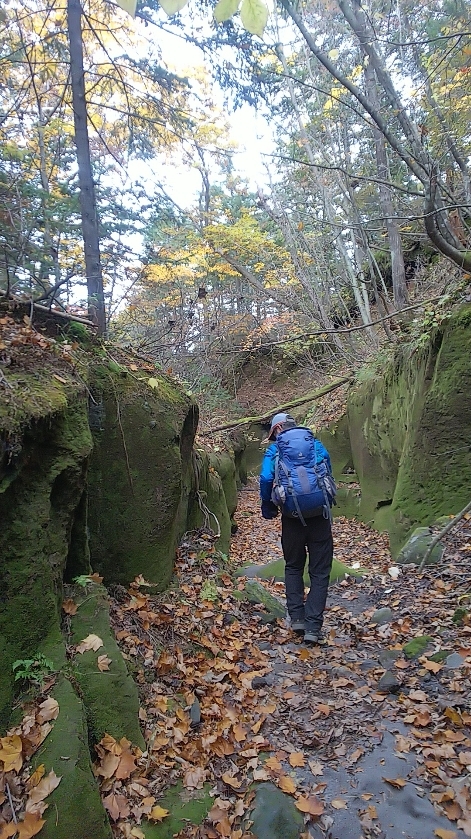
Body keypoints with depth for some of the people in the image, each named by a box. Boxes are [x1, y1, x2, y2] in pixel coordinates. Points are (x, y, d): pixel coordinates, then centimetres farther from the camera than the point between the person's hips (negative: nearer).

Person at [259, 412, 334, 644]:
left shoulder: (274, 449, 4)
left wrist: (268, 509, 4)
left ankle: (297, 617, 14)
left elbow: (266, 479, -9)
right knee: (320, 571, 8)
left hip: (292, 517, 0)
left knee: (293, 567, 20)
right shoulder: (317, 444, 11)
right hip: (319, 514, 1)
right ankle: (313, 626, 3)